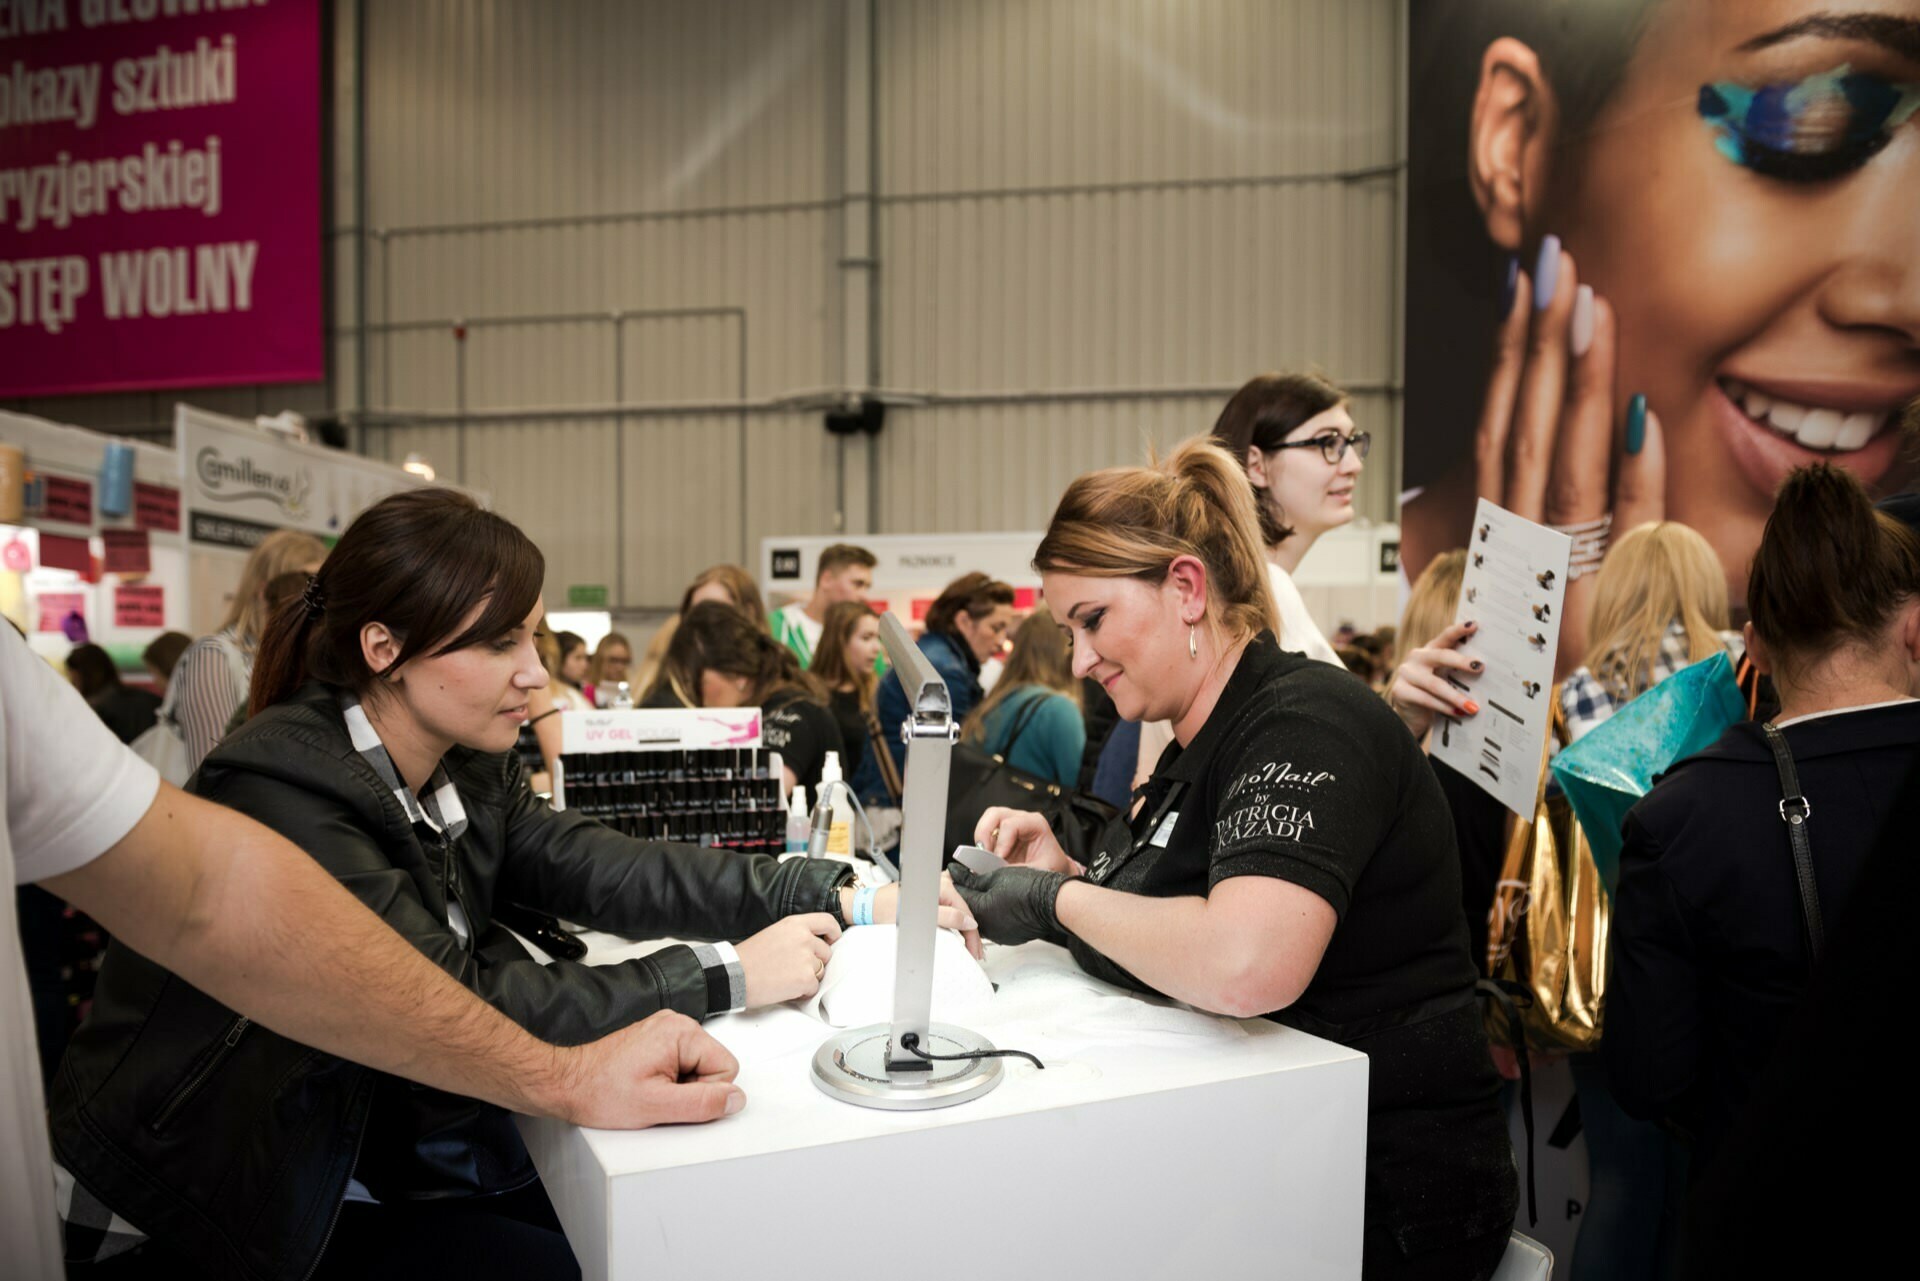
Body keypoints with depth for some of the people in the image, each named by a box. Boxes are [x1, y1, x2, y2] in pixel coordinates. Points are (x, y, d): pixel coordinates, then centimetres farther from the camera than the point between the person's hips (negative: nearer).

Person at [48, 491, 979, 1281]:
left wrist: (840, 897, -19)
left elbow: (604, 871, -11)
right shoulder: (284, 789, -28)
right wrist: (723, 977, -31)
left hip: (373, 1136, 7)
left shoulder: (463, 768, -3)